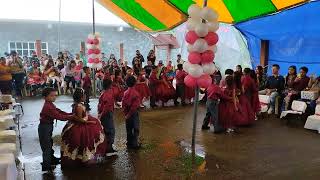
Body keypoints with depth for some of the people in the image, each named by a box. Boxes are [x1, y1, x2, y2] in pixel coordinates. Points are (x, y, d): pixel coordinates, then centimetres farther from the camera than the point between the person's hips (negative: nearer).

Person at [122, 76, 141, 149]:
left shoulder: (126, 93, -2)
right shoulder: (135, 93, -18)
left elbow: (123, 104, 2)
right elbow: (135, 105, -20)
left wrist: (126, 113, 8)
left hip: (127, 113, 6)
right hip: (134, 113, -6)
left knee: (129, 129, 15)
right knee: (136, 128, 6)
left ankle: (129, 143, 25)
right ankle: (135, 144, 9)